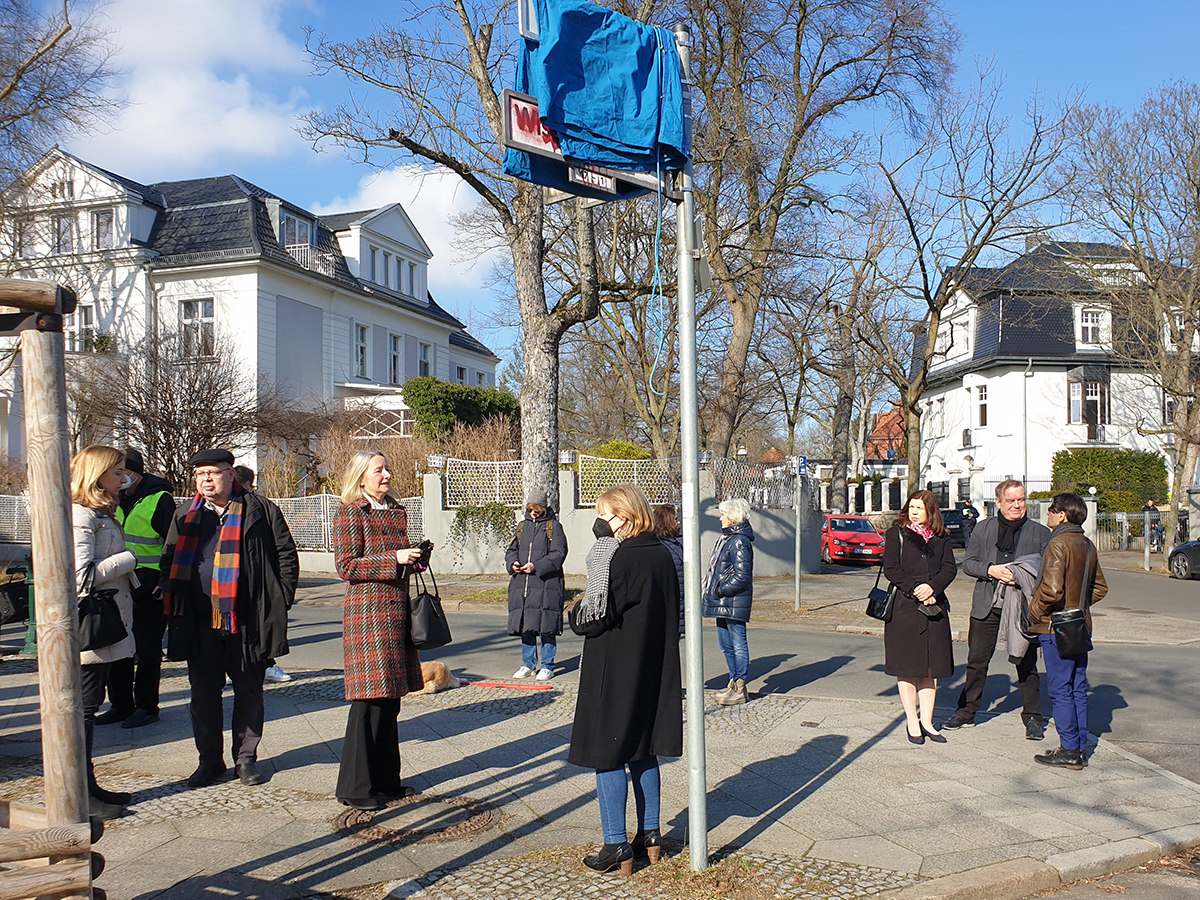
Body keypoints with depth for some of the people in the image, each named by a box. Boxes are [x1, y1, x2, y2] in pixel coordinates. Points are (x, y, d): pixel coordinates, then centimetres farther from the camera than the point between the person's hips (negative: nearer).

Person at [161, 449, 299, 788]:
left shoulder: (259, 510, 0)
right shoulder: (185, 515, 12)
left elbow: (286, 554, 3)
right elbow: (170, 562, 19)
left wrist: (280, 599, -2)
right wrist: (172, 601, 6)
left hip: (247, 621, -3)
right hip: (200, 623, 3)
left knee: (249, 691, 8)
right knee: (203, 693, 9)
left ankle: (246, 758, 21)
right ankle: (210, 760, 23)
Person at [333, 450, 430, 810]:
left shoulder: (397, 512, 17)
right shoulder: (350, 513, -5)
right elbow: (346, 565, -12)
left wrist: (417, 557, 5)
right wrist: (395, 559, -17)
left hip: (397, 612, 7)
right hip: (368, 612, -7)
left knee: (390, 699, 11)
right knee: (369, 700, -6)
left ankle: (386, 780, 20)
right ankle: (355, 787, 4)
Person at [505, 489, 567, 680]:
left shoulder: (554, 527, 0)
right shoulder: (522, 527, 17)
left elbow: (558, 554, -7)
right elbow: (511, 550, 19)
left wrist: (537, 566, -17)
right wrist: (513, 563, -3)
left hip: (546, 584, -5)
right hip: (522, 585, 5)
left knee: (546, 627, -3)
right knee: (524, 626, 9)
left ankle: (547, 666, 8)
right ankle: (528, 664, 22)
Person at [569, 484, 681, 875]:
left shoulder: (617, 559, -20)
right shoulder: (662, 556, 3)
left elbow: (591, 619, -19)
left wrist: (576, 609, 2)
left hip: (614, 674, -8)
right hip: (653, 672, 8)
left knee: (608, 755, 2)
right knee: (642, 751, 17)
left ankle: (617, 846, 7)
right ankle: (650, 835, 25)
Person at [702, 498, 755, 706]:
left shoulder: (739, 542, -16)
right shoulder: (726, 538, 15)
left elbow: (741, 576, -20)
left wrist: (719, 591, -15)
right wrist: (712, 589, 11)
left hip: (734, 603, -10)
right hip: (722, 603, 10)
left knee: (738, 645, -1)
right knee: (726, 644, 15)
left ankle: (740, 690, 7)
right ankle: (734, 682, 26)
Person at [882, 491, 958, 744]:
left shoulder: (941, 538, 12)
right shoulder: (896, 534, 2)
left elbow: (950, 568, 3)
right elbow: (890, 569, -5)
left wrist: (932, 587, -14)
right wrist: (915, 590, -14)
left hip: (935, 607, 3)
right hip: (904, 607, -3)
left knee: (931, 666, 6)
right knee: (906, 666, 0)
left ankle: (926, 720, 15)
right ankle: (912, 722, 8)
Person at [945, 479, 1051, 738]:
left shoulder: (1040, 532, 4)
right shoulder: (984, 528, 8)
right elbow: (968, 562, 4)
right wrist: (991, 570, -14)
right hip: (986, 607, 2)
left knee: (1026, 664, 6)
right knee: (977, 661, 8)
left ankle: (1033, 717, 19)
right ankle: (966, 712, 21)